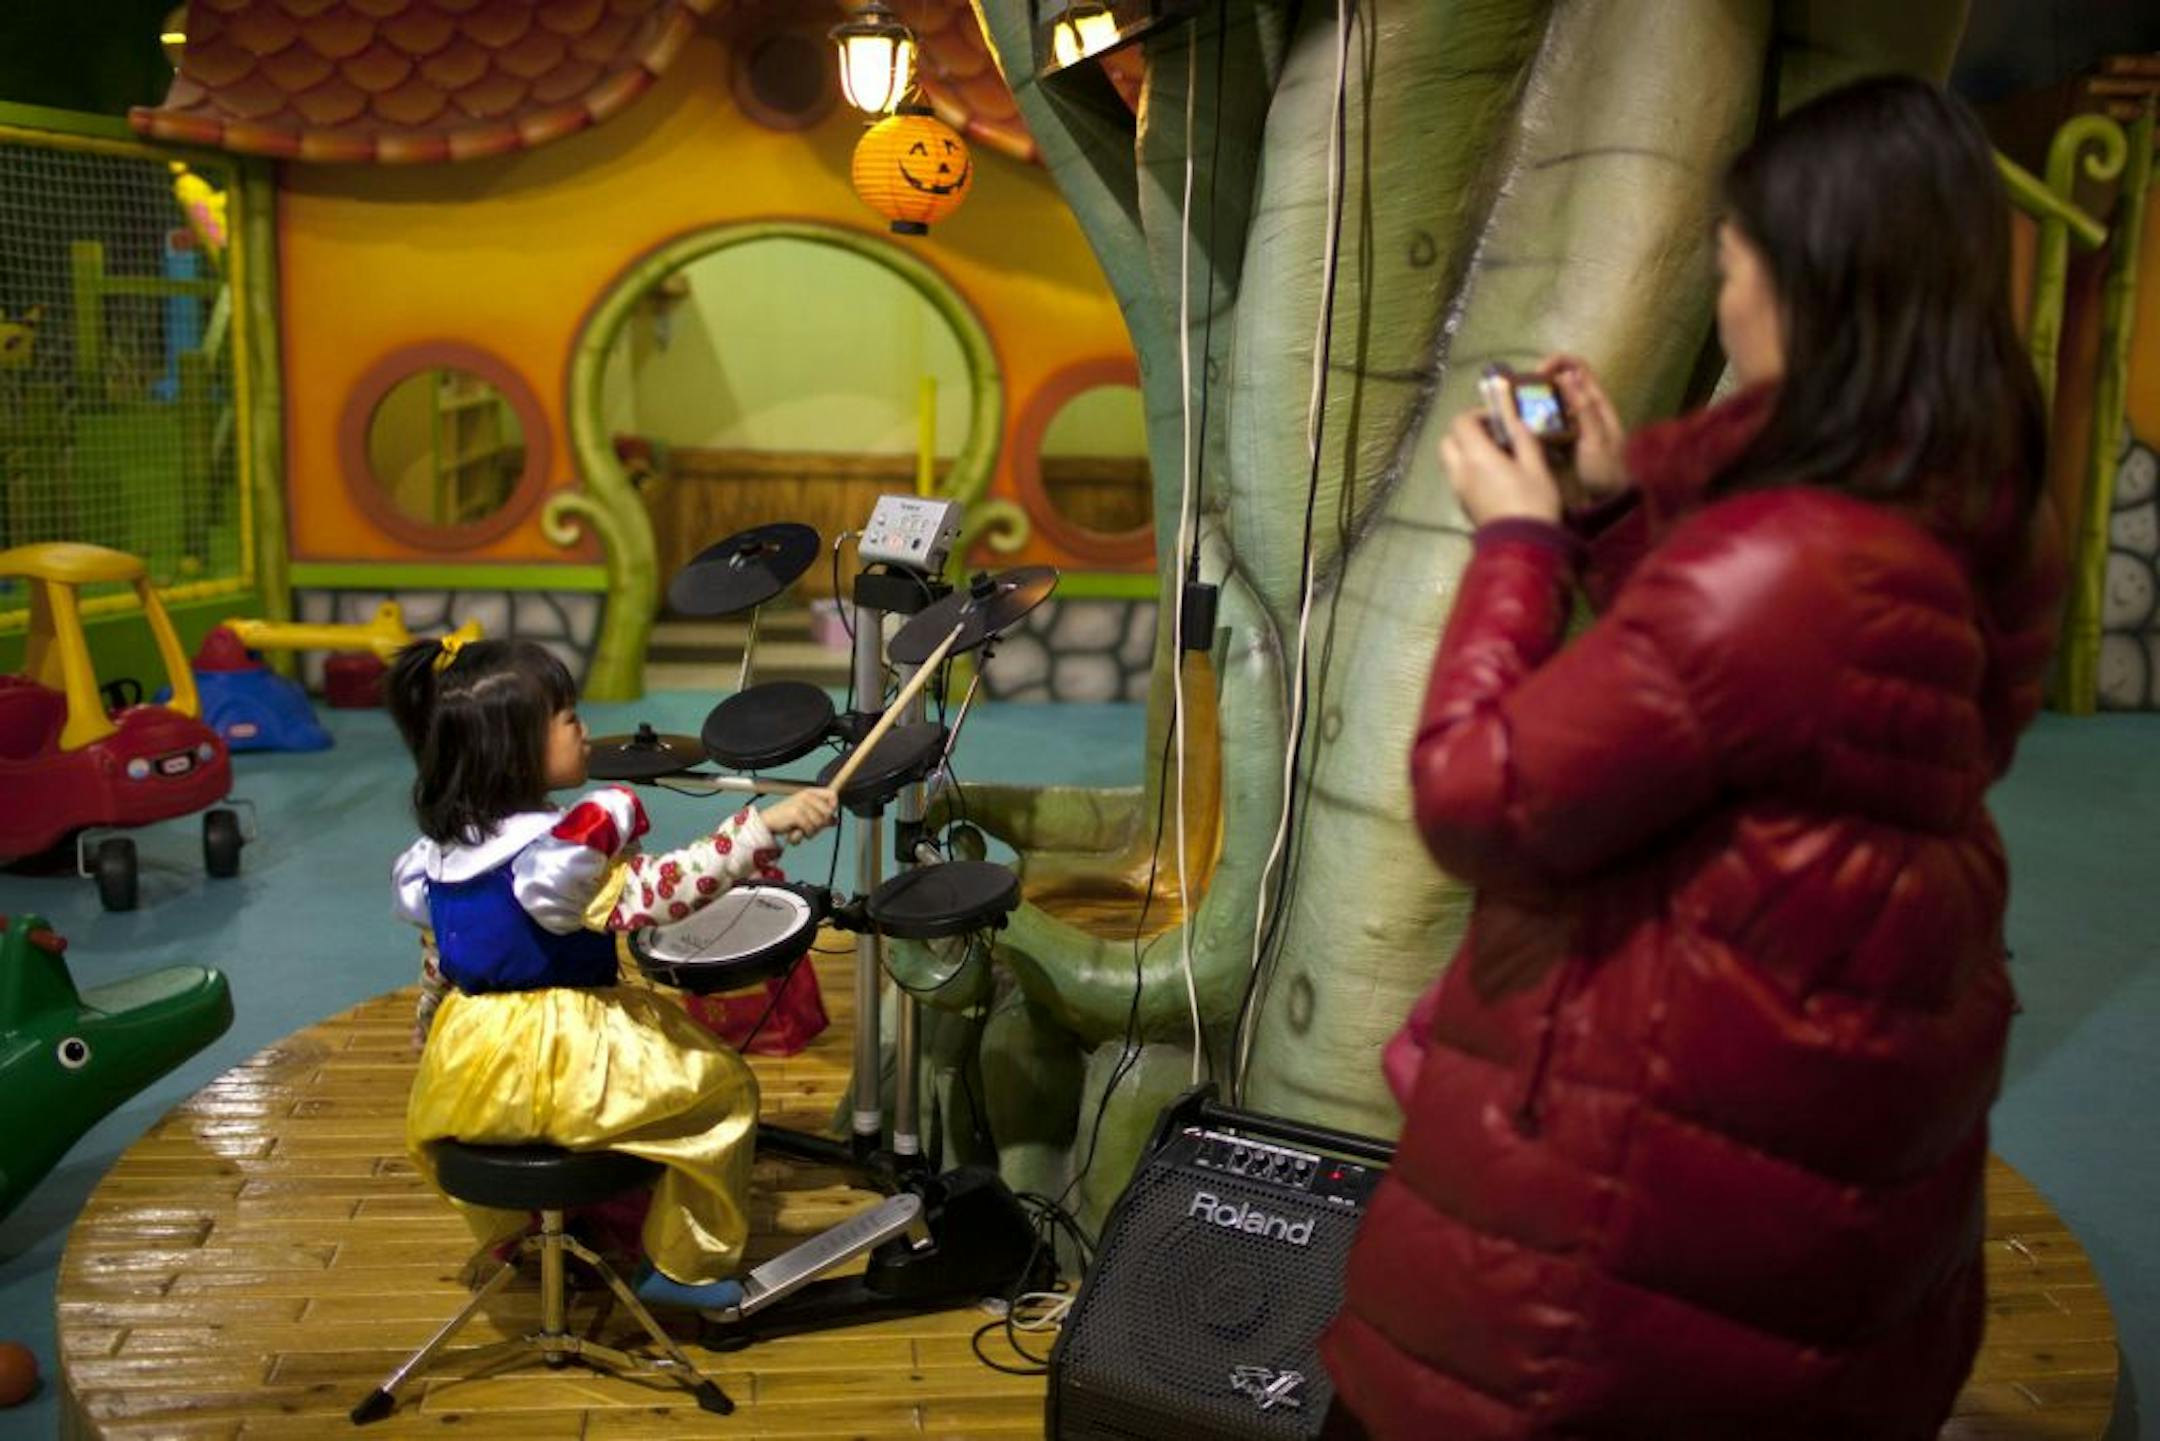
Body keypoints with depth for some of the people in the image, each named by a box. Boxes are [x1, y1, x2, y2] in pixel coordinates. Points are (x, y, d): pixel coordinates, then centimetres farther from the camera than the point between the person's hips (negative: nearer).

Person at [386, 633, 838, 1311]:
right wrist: (767, 823, -39)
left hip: (459, 1071, 8)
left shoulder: (438, 850, 2)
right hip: (555, 1065, -8)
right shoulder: (559, 851, -24)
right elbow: (658, 892, -35)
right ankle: (686, 1266, 16)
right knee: (722, 1085, 6)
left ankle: (510, 1234, 53)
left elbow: (437, 964, 13)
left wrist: (442, 1062, 28)